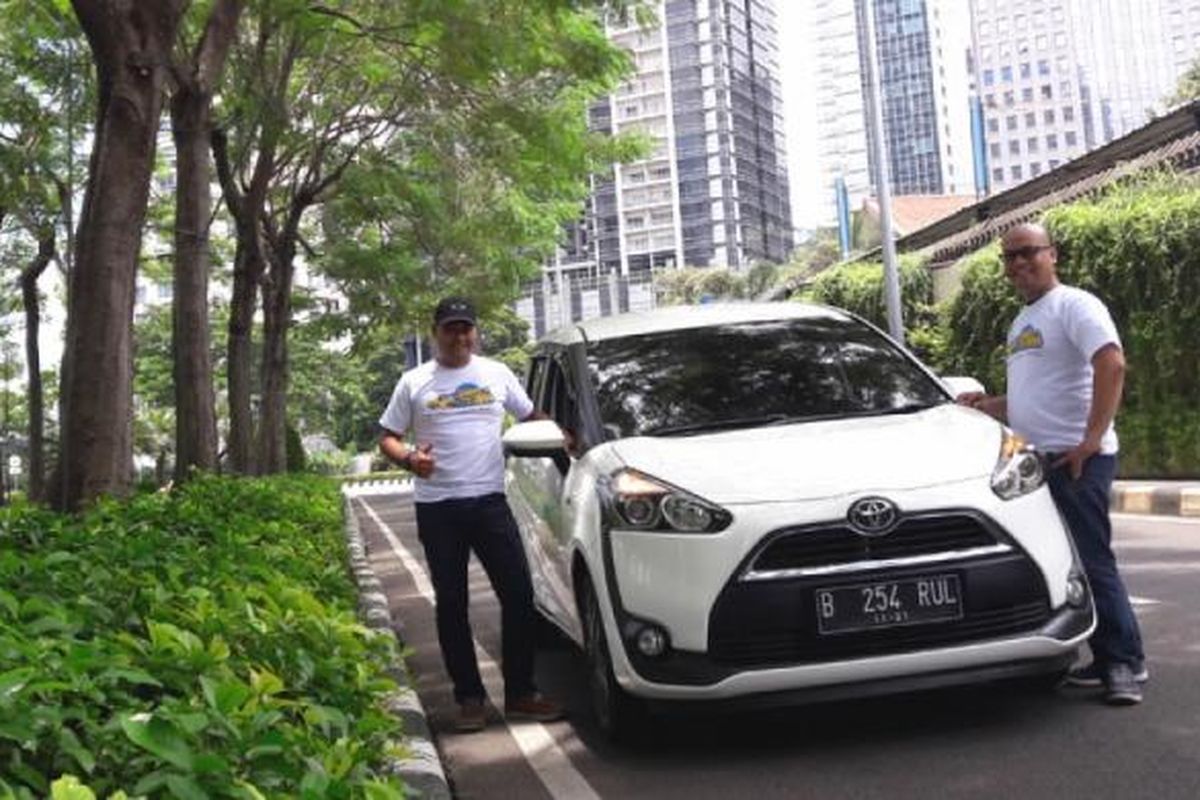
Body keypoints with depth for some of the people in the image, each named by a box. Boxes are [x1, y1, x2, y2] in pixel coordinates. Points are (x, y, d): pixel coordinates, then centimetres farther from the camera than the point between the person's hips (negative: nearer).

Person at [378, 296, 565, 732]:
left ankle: (520, 693, 11)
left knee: (518, 595, -1)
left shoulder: (497, 374, 9)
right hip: (438, 507, -1)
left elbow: (531, 416, 20)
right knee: (452, 604, 4)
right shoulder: (414, 383, 4)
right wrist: (408, 458, -15)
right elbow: (388, 437, 6)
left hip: (490, 500, 1)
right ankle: (469, 697, 14)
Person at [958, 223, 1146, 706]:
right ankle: (1107, 660, 15)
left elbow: (1112, 364, -21)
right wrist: (987, 406, 13)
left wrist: (1093, 437, -24)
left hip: (1074, 459, -9)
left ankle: (1126, 662, -3)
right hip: (1036, 458, 9)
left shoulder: (1074, 306, -6)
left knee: (1092, 561, -10)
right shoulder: (1021, 323, 22)